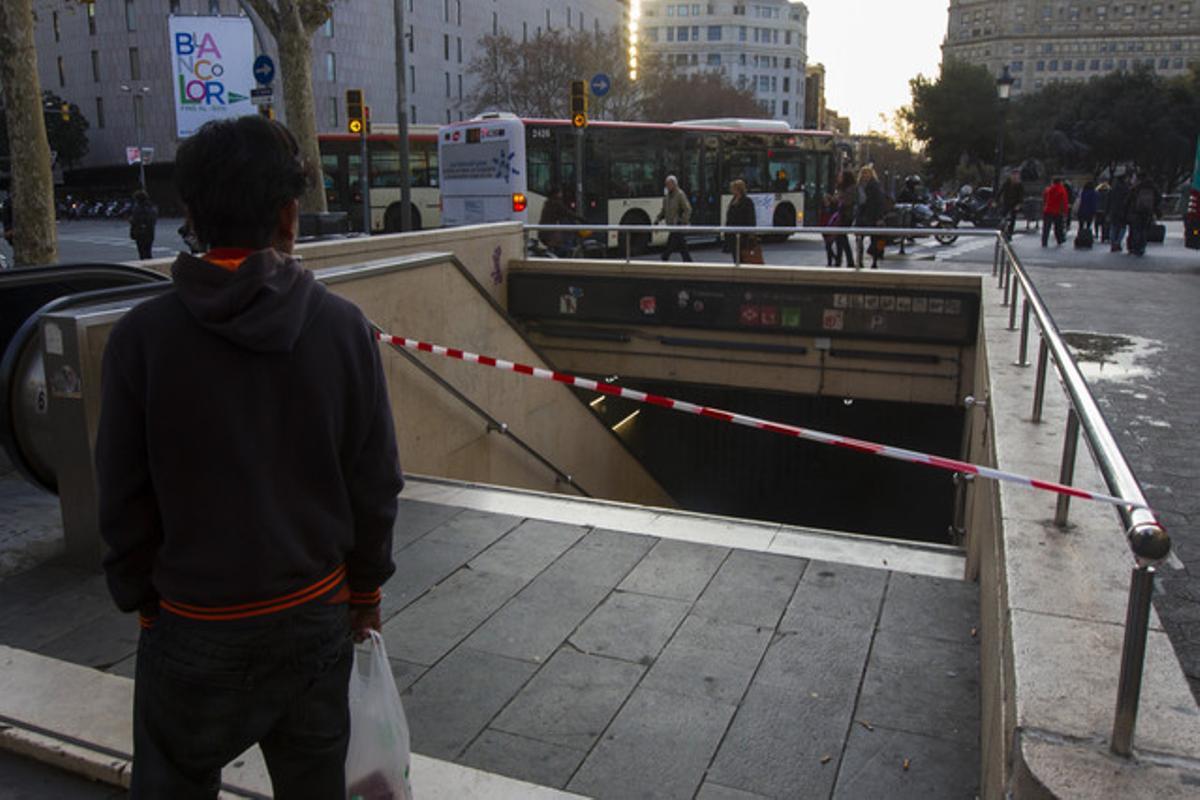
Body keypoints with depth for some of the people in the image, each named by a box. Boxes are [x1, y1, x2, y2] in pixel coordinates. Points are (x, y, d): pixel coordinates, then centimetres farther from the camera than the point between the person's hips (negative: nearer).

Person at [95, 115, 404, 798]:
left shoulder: (143, 335, -12)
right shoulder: (343, 326, -9)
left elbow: (124, 497, -5)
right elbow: (377, 480, -4)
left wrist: (143, 600, 10)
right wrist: (366, 586, 9)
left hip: (194, 623, -1)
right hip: (317, 613, 2)